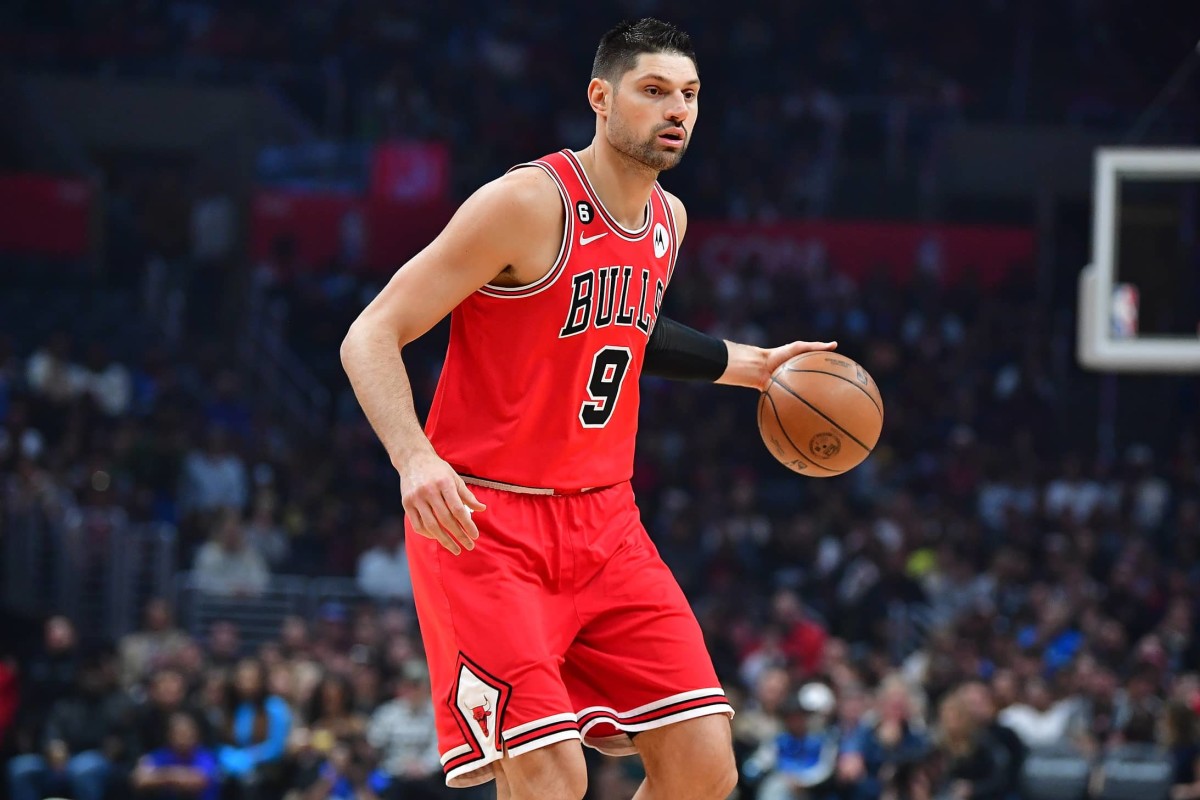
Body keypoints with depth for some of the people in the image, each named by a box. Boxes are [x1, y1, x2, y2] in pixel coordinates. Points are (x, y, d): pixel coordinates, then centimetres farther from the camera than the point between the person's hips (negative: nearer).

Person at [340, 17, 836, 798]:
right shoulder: (528, 204, -15)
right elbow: (372, 338, -18)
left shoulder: (669, 220, 9)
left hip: (602, 522, 7)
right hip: (484, 521, -7)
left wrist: (747, 365, 30)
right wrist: (415, 459, -33)